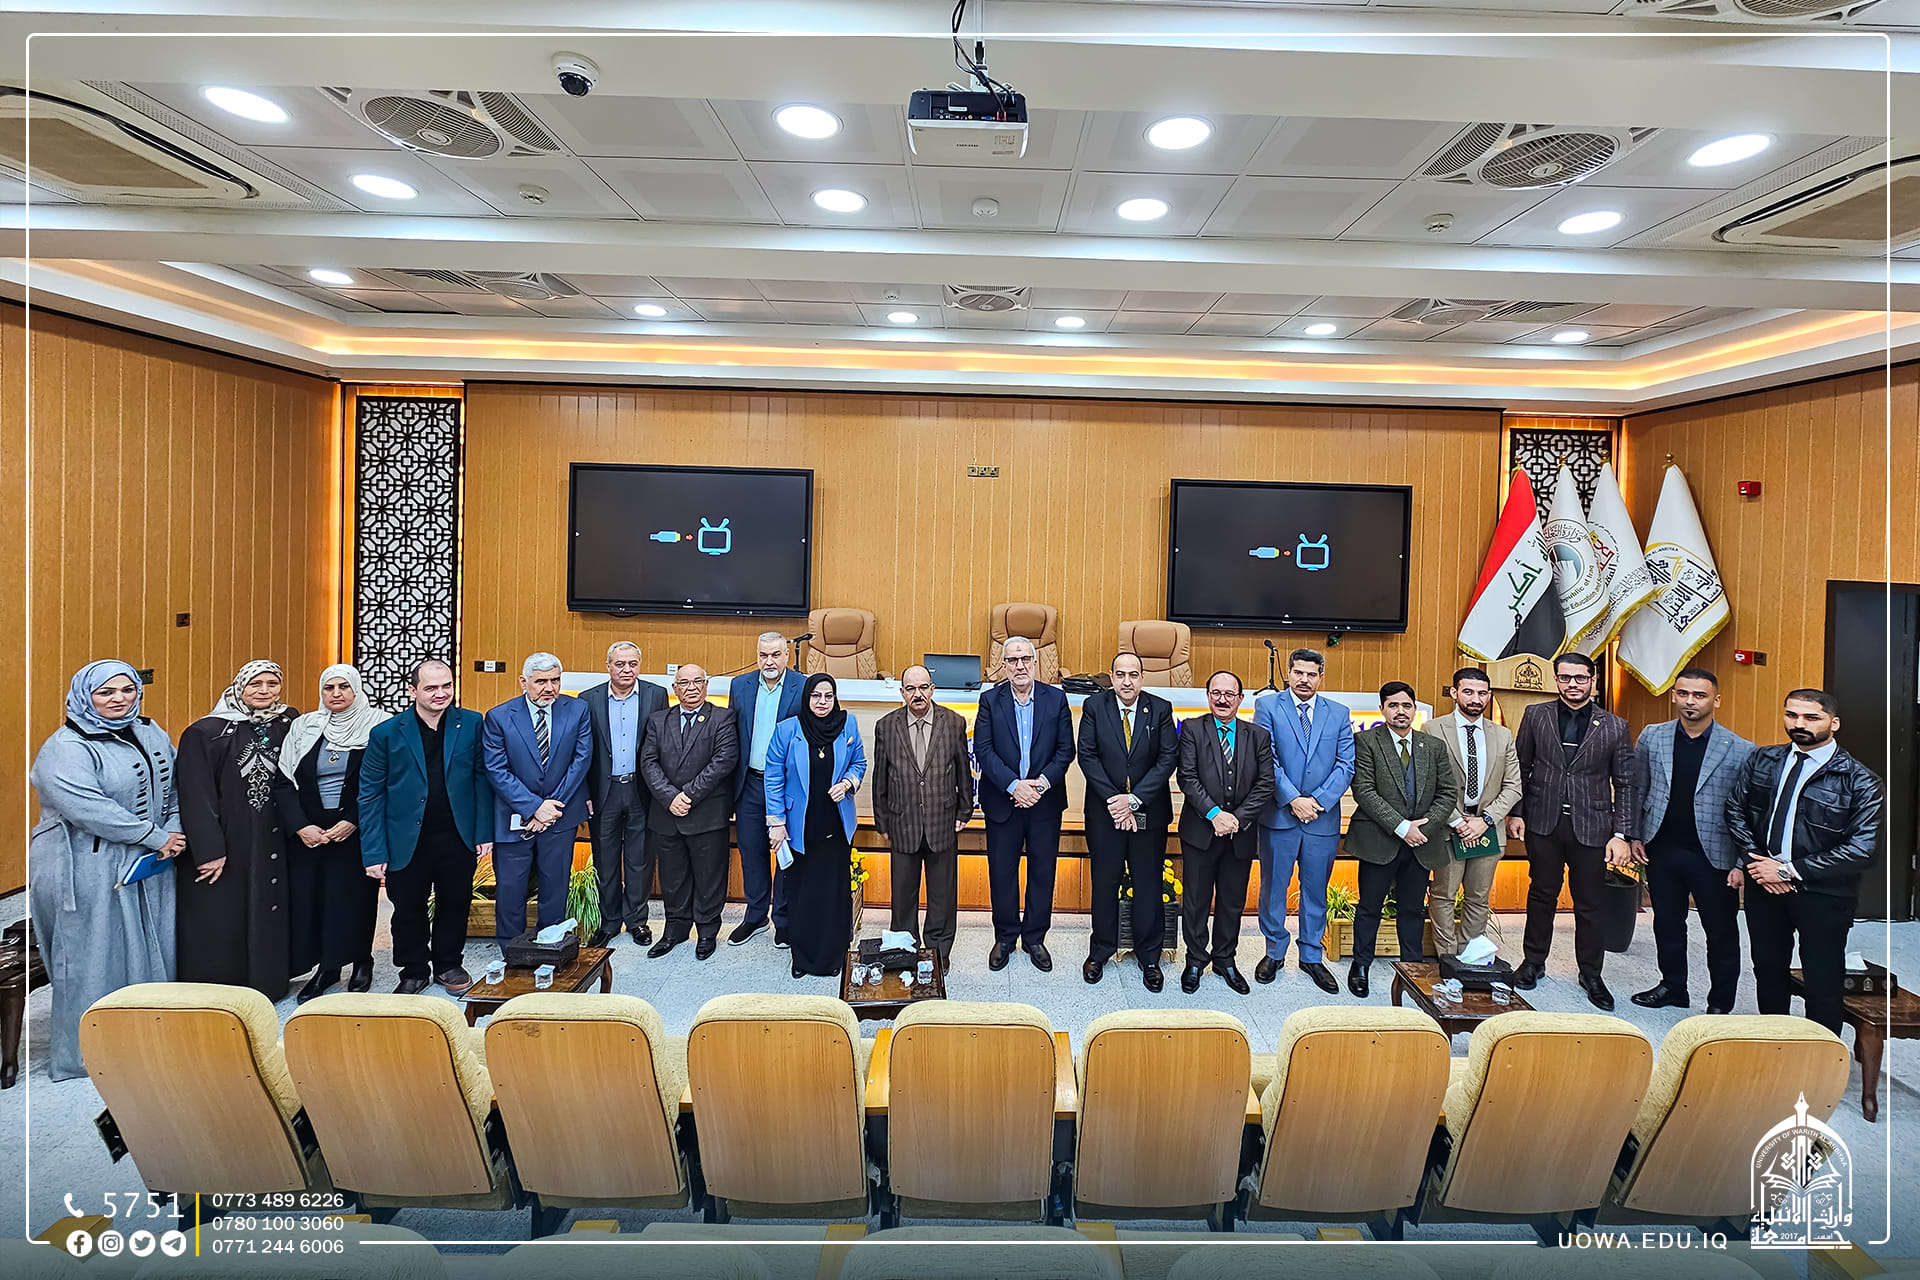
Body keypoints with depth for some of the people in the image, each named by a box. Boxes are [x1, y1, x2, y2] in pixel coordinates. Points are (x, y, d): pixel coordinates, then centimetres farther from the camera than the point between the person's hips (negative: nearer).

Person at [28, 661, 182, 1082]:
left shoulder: (151, 734, 9)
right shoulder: (65, 748, -13)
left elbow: (174, 786, 13)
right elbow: (86, 805, -24)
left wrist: (175, 831, -5)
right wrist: (155, 836, -22)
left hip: (150, 864, 7)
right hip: (90, 869, -6)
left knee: (153, 950, 12)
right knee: (95, 956, 2)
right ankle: (87, 1053, 17)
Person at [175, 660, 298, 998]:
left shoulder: (288, 726, 6)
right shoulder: (205, 732, -5)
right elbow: (196, 795, -9)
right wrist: (208, 850, -14)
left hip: (272, 844, 3)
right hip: (224, 843, -3)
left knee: (267, 914, 8)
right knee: (219, 923, 3)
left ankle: (267, 984, 21)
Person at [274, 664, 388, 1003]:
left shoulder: (377, 726, -3)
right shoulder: (303, 728, 7)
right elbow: (284, 782, 5)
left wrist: (352, 822, -14)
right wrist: (300, 826, -7)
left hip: (356, 832, -3)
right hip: (308, 832, 3)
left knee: (355, 895, 1)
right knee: (310, 896, 3)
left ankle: (361, 961, 20)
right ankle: (325, 967, 17)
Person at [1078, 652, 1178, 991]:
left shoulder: (1161, 708, -2)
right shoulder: (1094, 705, -3)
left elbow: (1168, 758, -7)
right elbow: (1087, 755, -5)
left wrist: (1134, 800, -14)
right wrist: (1114, 801, -13)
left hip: (1149, 812, 0)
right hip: (1105, 811, 0)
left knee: (1149, 885, 7)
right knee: (1104, 883, 10)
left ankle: (1148, 957, 23)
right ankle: (1100, 951, 28)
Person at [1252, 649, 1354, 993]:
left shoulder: (1338, 714, 7)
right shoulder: (1267, 706, -1)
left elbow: (1346, 764, 0)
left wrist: (1317, 800, -12)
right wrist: (1293, 799, -15)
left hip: (1323, 819, 2)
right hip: (1278, 815, -2)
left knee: (1316, 891, 12)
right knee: (1273, 888, 9)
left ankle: (1311, 956, 26)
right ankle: (1274, 952, 25)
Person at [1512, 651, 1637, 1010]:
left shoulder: (1614, 727, 0)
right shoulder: (1536, 716, 2)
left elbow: (1625, 785, 1)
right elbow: (1520, 768, 6)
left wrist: (1621, 834, -5)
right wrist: (1517, 813, 0)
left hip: (1591, 827, 0)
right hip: (1544, 822, 1)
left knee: (1590, 905, 8)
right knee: (1541, 896, 12)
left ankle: (1591, 974, 25)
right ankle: (1534, 963, 27)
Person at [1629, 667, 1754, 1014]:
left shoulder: (1739, 750, -8)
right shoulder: (1651, 738, 2)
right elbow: (1638, 790, 9)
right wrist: (1635, 835, 5)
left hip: (1713, 854, -3)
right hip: (1662, 850, 3)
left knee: (1721, 932, 10)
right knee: (1667, 923, 16)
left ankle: (1720, 1002, 27)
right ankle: (1672, 987, 34)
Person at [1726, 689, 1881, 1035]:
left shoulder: (1859, 781, -11)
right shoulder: (1760, 761, 2)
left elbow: (1860, 849, -16)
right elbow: (1736, 811, 8)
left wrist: (1789, 871, -17)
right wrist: (1753, 862, -6)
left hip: (1823, 893, -4)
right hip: (1762, 884, 4)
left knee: (1823, 981, 7)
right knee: (1767, 970, 18)